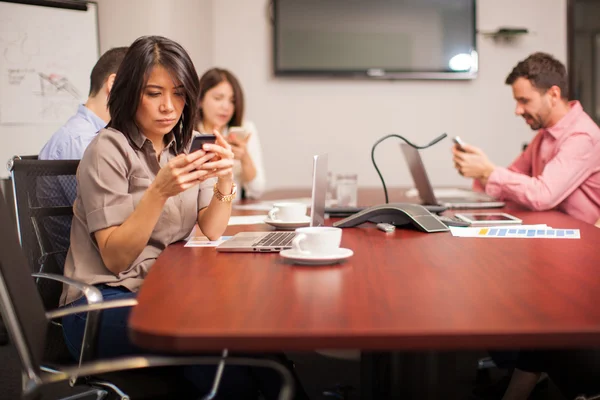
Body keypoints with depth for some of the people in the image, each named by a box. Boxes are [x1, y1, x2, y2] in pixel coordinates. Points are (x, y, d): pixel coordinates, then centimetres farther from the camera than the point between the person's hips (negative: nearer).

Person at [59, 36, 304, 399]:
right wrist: (159, 191, -27)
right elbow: (115, 258, -14)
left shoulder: (184, 147, 10)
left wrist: (224, 180, -16)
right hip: (103, 303, -6)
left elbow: (211, 233, 2)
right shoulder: (109, 148, -10)